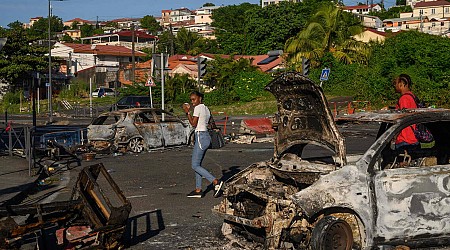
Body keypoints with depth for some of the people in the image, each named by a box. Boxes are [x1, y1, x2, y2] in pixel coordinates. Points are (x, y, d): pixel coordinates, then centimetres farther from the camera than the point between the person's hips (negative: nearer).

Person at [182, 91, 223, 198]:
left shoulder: (198, 108, -11)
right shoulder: (206, 109, 15)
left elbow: (193, 124, -13)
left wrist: (187, 112, -4)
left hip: (200, 137, -10)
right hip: (206, 136, 10)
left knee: (195, 166, -8)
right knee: (197, 164, 13)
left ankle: (216, 182, -17)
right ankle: (198, 190, 12)